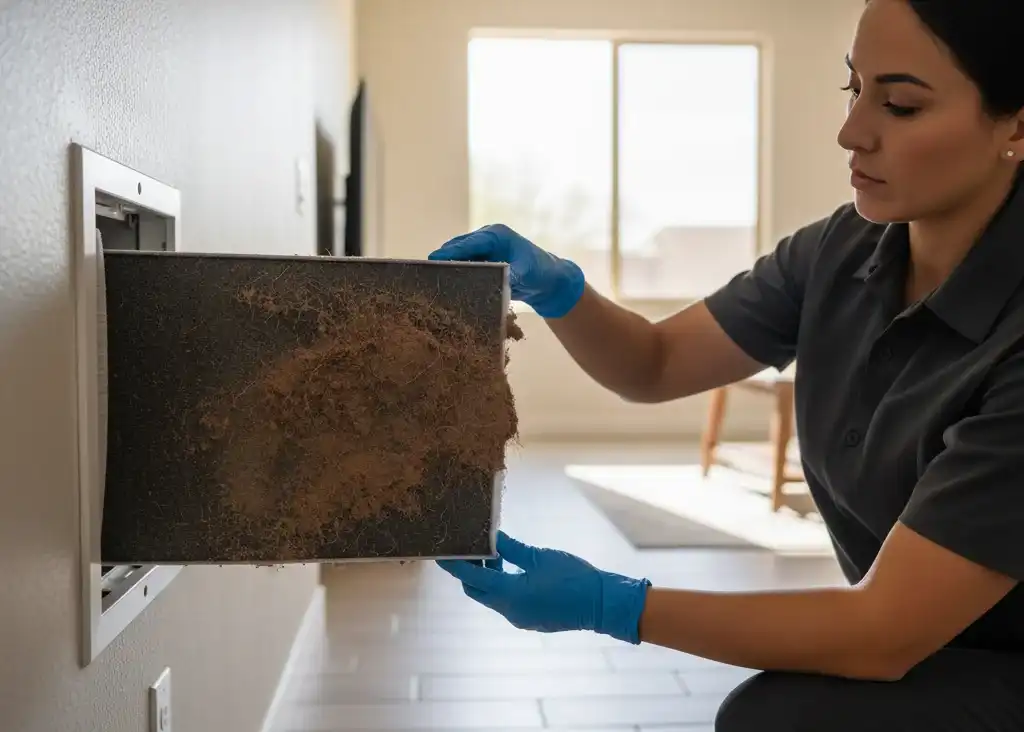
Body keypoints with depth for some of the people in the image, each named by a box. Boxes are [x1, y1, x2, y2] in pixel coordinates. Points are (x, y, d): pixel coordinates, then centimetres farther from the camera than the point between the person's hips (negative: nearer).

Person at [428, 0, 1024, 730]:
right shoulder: (845, 251, -8)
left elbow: (882, 633, -29)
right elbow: (655, 363, 1)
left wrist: (606, 604, -32)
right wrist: (552, 286, -19)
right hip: (920, 649, 6)